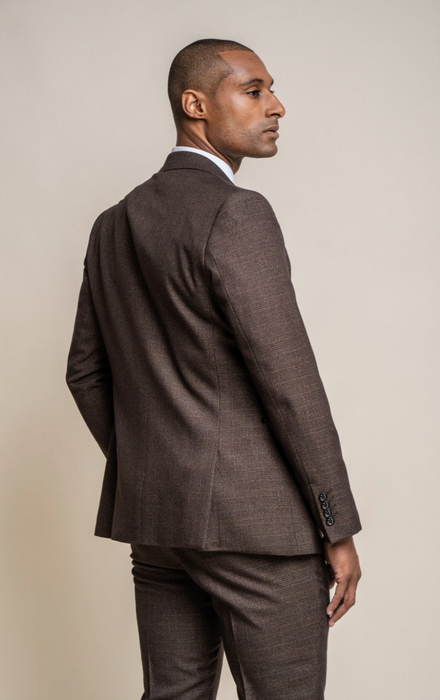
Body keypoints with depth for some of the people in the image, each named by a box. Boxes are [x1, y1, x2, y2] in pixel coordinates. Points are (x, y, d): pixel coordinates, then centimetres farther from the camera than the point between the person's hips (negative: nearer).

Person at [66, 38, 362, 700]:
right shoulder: (236, 213, -14)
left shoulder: (113, 225, 11)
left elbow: (86, 372, 15)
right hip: (253, 520, -8)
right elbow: (287, 379, -17)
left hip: (153, 519, 8)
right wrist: (339, 529, -11)